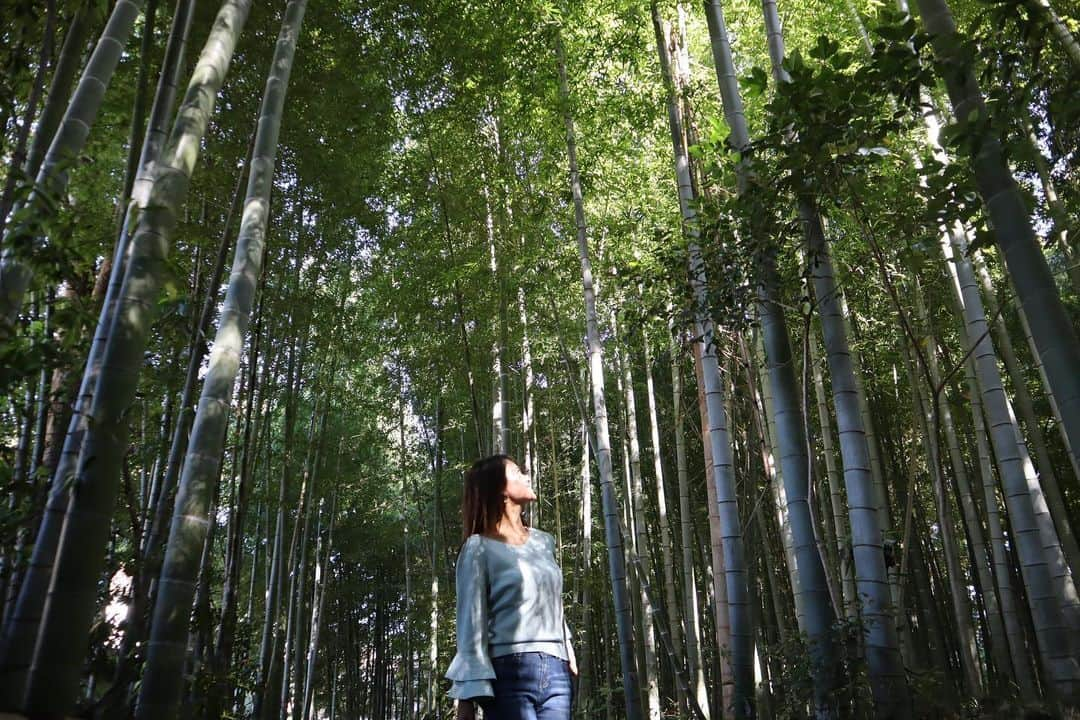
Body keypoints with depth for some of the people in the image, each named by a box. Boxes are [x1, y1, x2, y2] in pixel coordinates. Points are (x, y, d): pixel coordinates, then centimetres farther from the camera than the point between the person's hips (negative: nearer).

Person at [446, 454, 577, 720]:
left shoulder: (543, 542, 16)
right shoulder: (479, 548, -2)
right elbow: (471, 622, -5)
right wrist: (467, 697, -10)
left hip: (556, 672, 5)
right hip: (509, 673, -5)